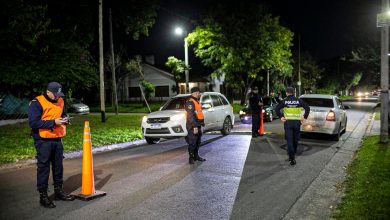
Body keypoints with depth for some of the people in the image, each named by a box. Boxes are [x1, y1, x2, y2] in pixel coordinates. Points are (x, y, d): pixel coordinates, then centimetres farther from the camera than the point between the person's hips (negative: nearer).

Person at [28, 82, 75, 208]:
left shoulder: (60, 101, 9)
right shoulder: (37, 103, -12)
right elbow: (33, 122, -19)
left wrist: (65, 119, 1)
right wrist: (53, 122, -23)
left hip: (57, 139, 7)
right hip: (43, 141, -7)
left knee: (58, 166, 14)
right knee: (43, 168, 0)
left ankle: (58, 191, 28)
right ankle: (43, 195, 11)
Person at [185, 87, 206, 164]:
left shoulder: (197, 101, 18)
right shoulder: (190, 102, -15)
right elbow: (190, 116, -23)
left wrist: (202, 123, 21)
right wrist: (194, 126, -26)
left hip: (198, 126, 10)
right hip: (192, 126, -10)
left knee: (198, 142, 16)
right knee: (192, 142, -6)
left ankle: (196, 156, 27)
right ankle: (191, 158, 2)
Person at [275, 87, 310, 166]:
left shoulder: (284, 101, 0)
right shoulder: (298, 101, 4)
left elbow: (277, 109, -10)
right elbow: (307, 108, -3)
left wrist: (281, 117, -5)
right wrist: (304, 117, 0)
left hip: (288, 122, -2)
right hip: (297, 122, 2)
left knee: (289, 140, -2)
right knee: (295, 140, 16)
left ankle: (292, 158, -13)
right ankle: (292, 155, 29)